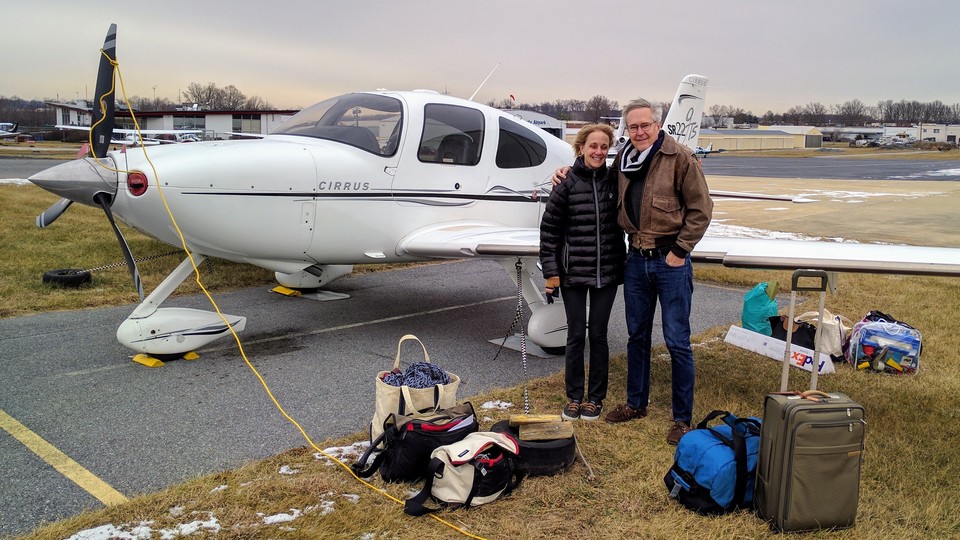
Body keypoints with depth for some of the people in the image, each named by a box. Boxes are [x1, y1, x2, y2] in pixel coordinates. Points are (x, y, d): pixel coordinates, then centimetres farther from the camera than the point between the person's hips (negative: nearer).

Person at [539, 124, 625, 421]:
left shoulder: (613, 183, 1)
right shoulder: (566, 184, -6)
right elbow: (549, 230, -4)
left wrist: (622, 264, 8)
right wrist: (551, 272, -7)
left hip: (606, 273, 2)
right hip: (573, 273, -2)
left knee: (598, 335, 9)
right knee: (576, 335, 7)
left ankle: (595, 398, 23)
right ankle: (574, 397, 22)